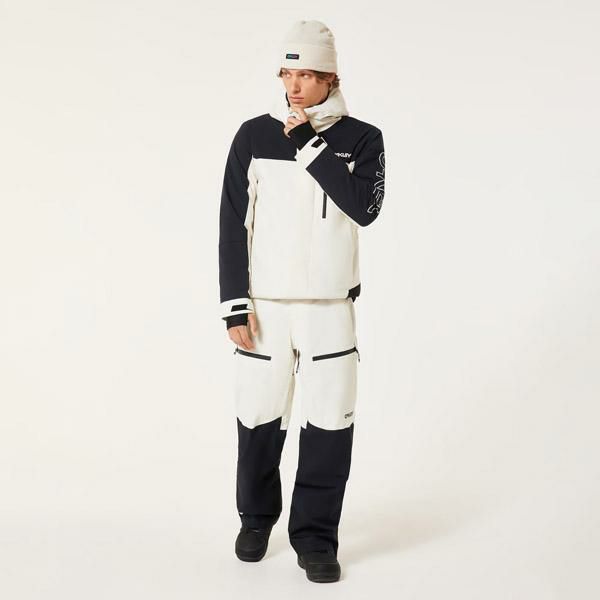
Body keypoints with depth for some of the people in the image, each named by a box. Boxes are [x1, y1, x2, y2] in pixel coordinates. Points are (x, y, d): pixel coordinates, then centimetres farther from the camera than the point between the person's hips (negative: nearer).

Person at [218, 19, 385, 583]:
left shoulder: (362, 139, 1)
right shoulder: (254, 135, 2)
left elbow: (364, 207, -17)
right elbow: (232, 225, 2)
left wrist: (310, 143, -16)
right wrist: (234, 305, -3)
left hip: (330, 309, 0)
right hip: (263, 305, 1)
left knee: (329, 426, 0)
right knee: (259, 421, 6)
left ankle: (315, 537, 15)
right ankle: (256, 518, 30)